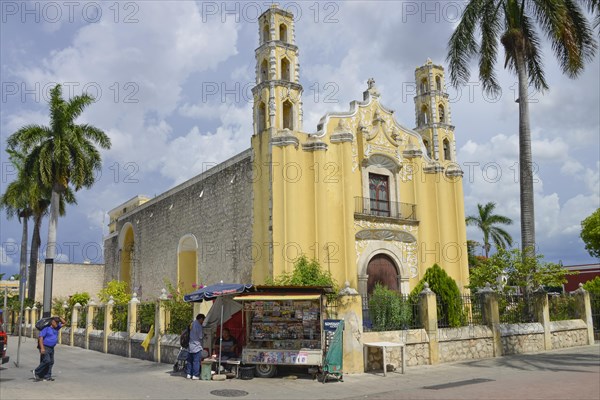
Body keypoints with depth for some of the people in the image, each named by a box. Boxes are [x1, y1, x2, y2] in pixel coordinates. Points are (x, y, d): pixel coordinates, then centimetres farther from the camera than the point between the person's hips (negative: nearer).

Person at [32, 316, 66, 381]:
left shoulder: (56, 328, 9)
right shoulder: (46, 328, -13)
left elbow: (64, 323, 18)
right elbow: (40, 337, -18)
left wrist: (60, 317, 0)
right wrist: (42, 348, -25)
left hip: (51, 348, 8)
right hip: (45, 347, -8)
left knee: (51, 362, 3)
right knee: (46, 361, -17)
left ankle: (47, 376, 6)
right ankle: (36, 372, 0)